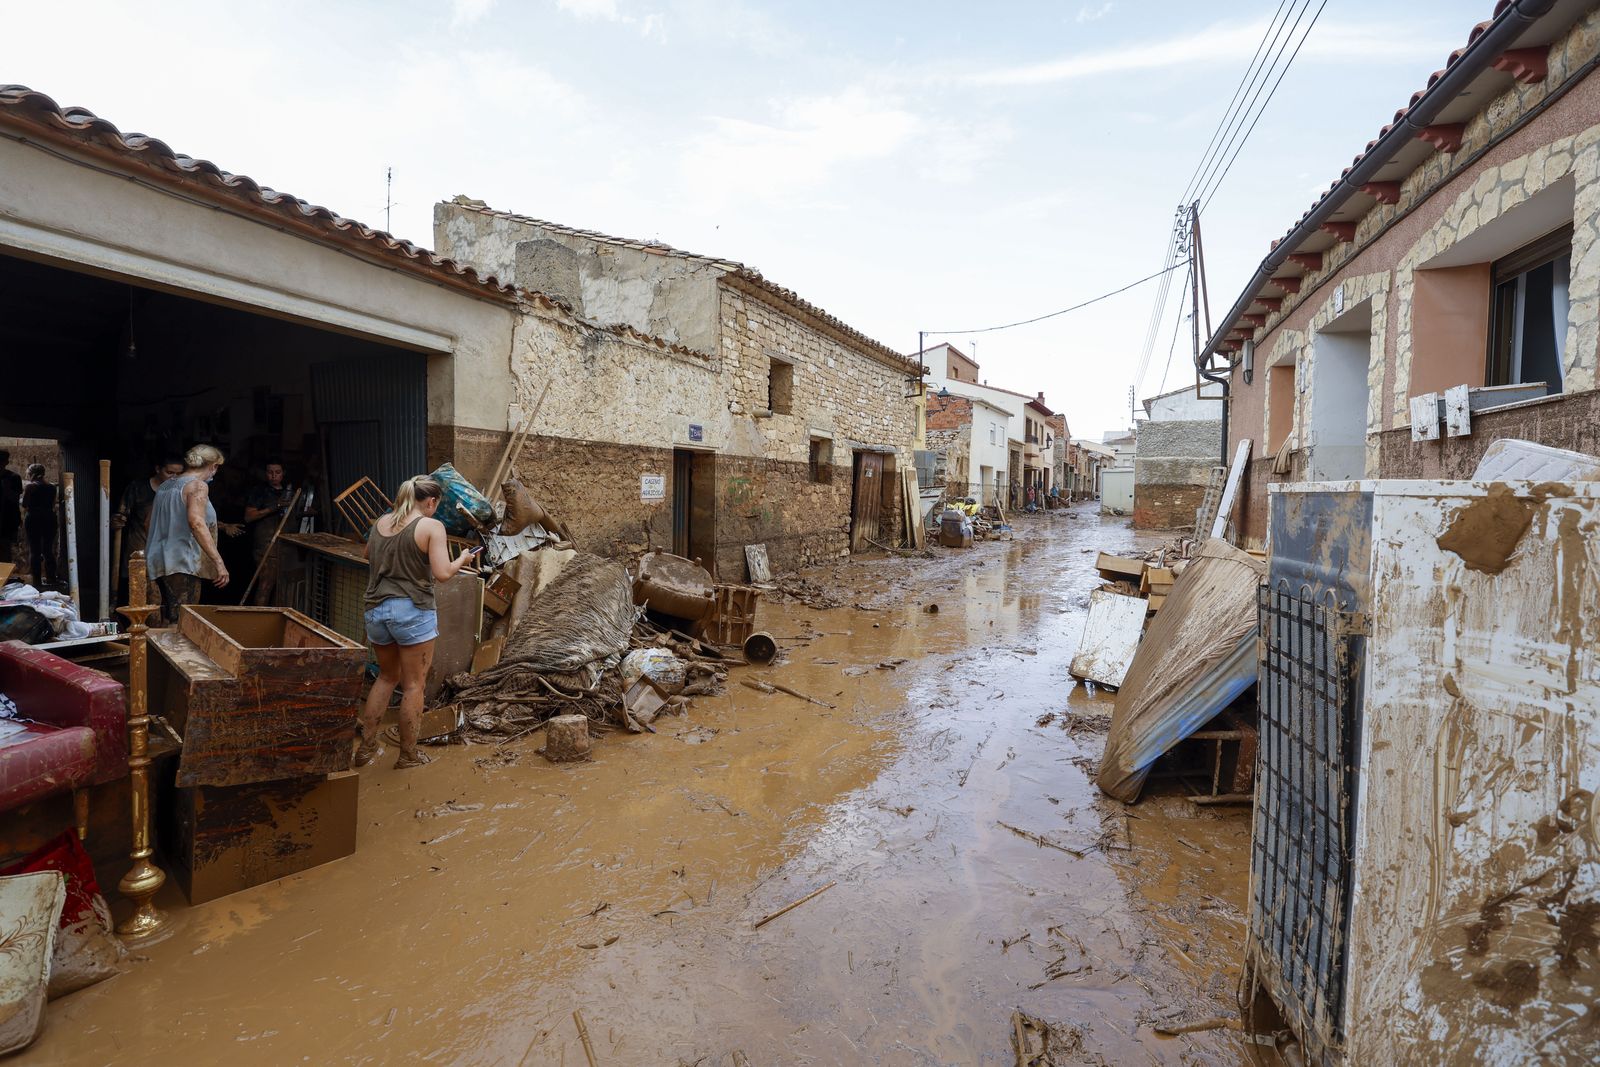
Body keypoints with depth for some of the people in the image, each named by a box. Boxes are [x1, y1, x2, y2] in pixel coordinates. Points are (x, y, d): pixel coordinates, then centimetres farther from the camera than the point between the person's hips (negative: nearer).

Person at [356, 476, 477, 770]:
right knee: (413, 685, 7)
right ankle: (408, 755, 17)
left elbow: (369, 558, 25)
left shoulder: (381, 523, 9)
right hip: (412, 611, -6)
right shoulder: (431, 526, -10)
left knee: (388, 676, 24)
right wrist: (462, 559, 0)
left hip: (376, 610, 6)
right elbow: (443, 573, -17)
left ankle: (366, 747, 28)